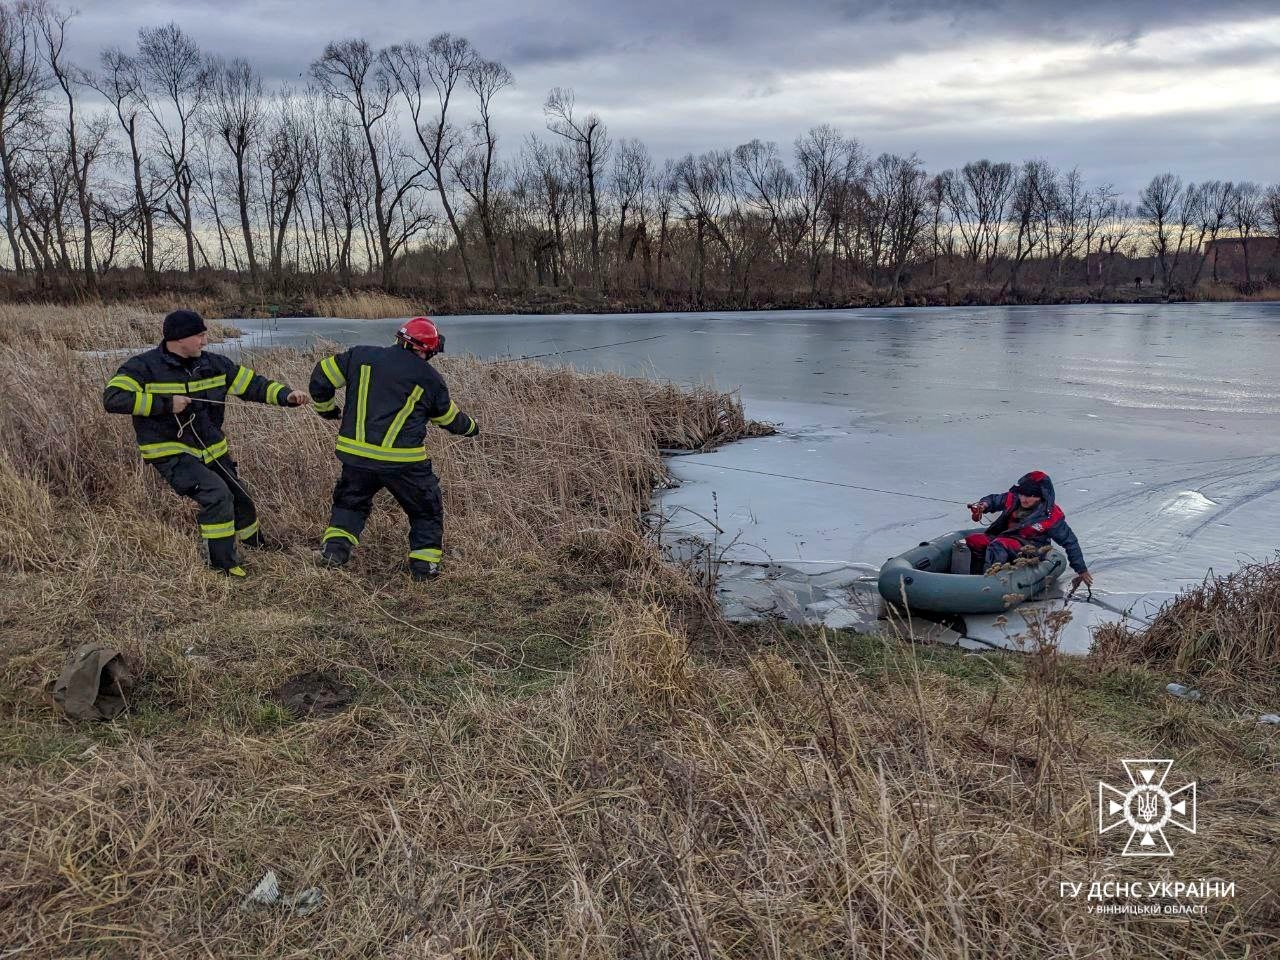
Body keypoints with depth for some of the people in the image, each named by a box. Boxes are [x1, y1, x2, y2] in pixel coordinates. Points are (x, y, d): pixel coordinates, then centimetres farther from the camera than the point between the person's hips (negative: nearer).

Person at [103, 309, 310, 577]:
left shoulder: (213, 364, -2)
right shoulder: (144, 367, -16)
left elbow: (252, 383, -1)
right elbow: (113, 398, -25)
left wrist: (285, 395, -18)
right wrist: (166, 404, -29)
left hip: (212, 451, 6)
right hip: (171, 453, -6)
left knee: (240, 499, 16)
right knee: (217, 493, -25)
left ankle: (257, 545, 45)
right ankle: (224, 562, -9)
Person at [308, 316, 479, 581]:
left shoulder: (360, 355, 4)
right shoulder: (430, 378, 0)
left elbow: (322, 377, 7)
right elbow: (449, 417, 14)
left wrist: (327, 408, 24)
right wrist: (471, 427, 34)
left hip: (356, 454, 3)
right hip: (402, 460, -3)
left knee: (350, 502, 27)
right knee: (426, 509, 16)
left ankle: (335, 547, 13)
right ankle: (424, 564, 13)